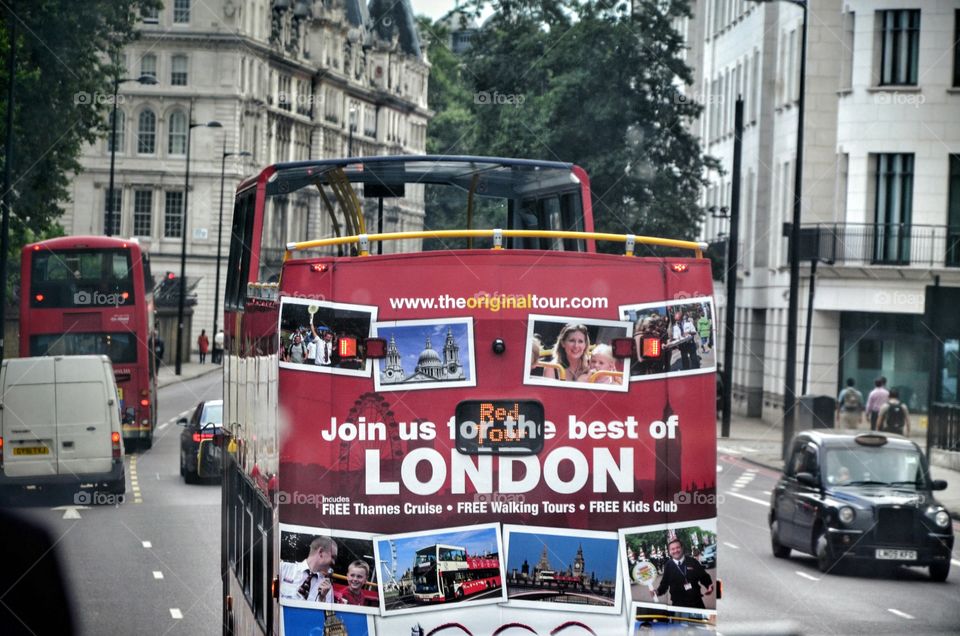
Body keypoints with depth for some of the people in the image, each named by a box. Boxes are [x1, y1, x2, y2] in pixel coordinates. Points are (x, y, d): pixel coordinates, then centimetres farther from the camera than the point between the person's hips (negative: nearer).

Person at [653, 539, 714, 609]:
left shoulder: (692, 562, 1)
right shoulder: (668, 566, 3)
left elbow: (703, 576, 6)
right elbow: (665, 583, 7)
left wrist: (709, 586, -12)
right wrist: (658, 591, -11)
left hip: (696, 602, 1)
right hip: (678, 604, -1)